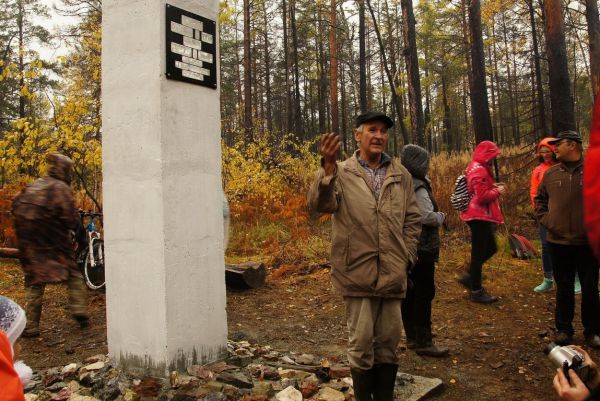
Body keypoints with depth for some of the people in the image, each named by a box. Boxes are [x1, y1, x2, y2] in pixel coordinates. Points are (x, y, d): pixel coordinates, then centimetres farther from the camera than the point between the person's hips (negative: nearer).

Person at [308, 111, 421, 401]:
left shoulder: (401, 175, 10)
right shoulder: (341, 173, 0)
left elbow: (412, 219, 13)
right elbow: (319, 205, -17)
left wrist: (407, 256, 4)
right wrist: (327, 168, -31)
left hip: (392, 273, 3)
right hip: (357, 273, -3)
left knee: (389, 343, 14)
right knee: (361, 344, 6)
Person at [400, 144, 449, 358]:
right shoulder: (418, 188, -17)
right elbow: (427, 217, -23)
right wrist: (441, 216, -4)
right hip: (422, 248, -9)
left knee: (410, 292, 14)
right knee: (424, 293, -2)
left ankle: (411, 336, 24)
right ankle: (423, 341, 4)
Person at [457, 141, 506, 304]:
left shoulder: (476, 168, 15)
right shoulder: (479, 171, -19)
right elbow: (482, 196, -24)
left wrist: (493, 187, 7)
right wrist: (497, 191, -9)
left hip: (479, 216, 11)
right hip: (480, 216, -11)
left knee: (490, 248, 19)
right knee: (479, 253, -1)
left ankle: (469, 276, 23)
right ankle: (476, 292, 9)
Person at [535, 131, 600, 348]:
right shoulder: (551, 173, 4)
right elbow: (539, 199, 16)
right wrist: (545, 219, 3)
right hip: (558, 241, 3)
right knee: (563, 288, 13)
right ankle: (563, 328, 25)